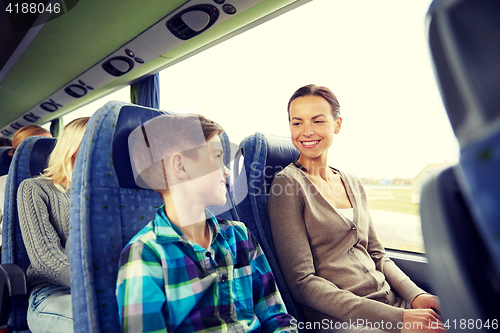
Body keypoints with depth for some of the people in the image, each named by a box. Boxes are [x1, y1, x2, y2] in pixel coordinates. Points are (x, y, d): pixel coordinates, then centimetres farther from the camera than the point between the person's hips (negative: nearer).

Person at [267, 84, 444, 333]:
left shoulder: (352, 183, 10)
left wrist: (416, 295, -4)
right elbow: (301, 282, -15)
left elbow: (377, 255, 15)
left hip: (393, 302, 6)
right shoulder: (287, 184, -11)